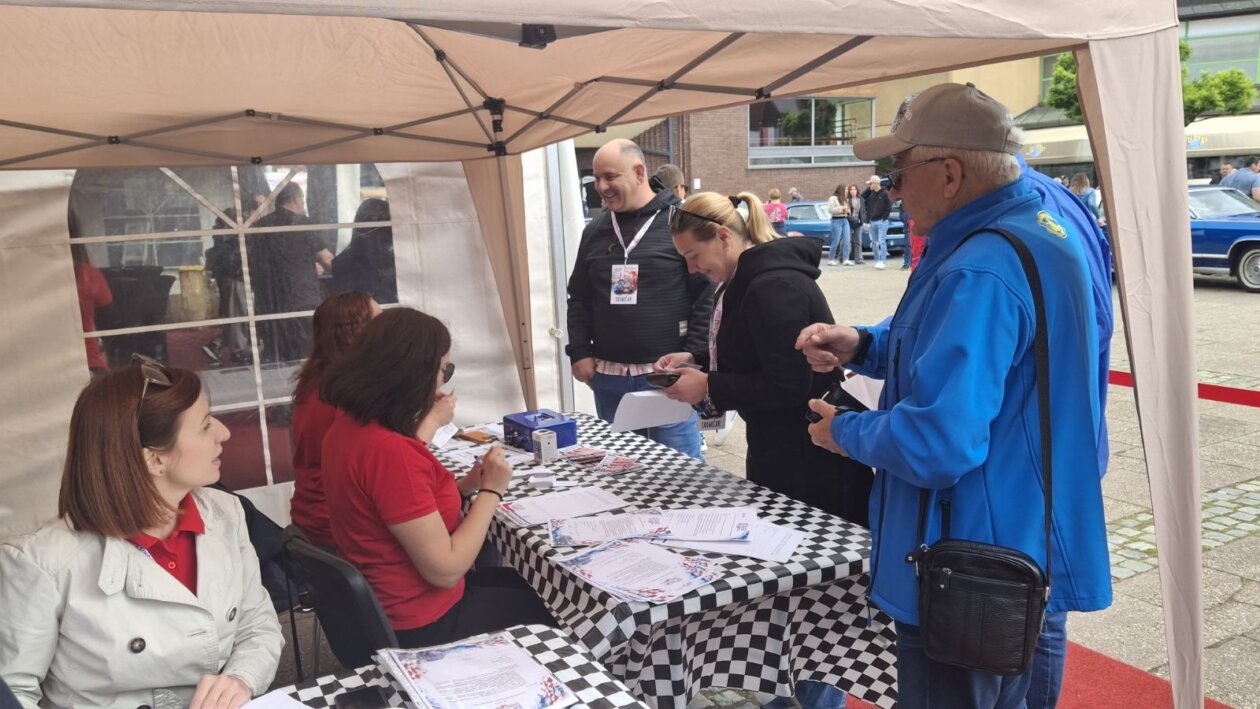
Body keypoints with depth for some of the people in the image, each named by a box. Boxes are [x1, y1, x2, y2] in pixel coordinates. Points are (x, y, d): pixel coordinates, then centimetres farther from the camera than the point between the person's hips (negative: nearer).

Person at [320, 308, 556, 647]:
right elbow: (445, 570, -26)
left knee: (525, 583, 26)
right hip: (420, 624, -9)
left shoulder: (350, 425, -3)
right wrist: (490, 492, -17)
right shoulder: (389, 450, -31)